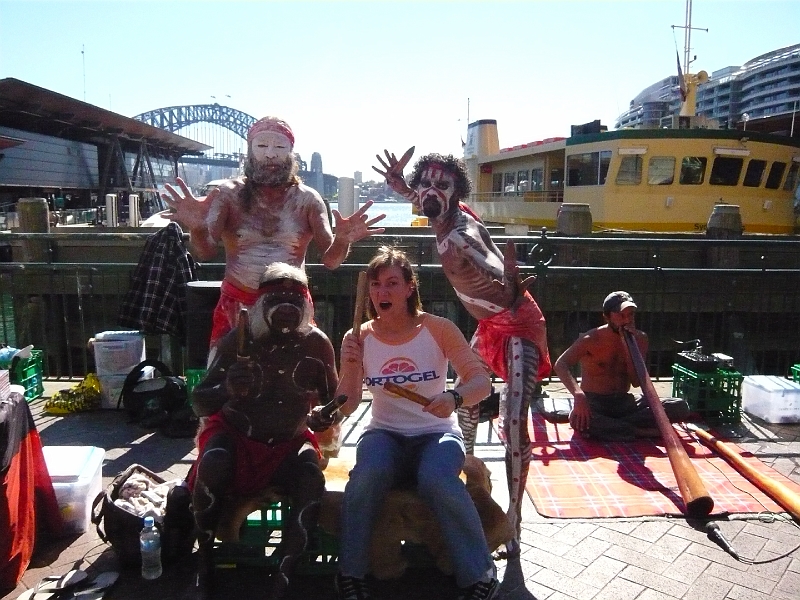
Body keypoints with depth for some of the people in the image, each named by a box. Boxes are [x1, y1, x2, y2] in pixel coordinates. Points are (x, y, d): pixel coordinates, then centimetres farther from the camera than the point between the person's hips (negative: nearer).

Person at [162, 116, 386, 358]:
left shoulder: (308, 199, -1)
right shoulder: (228, 194, -3)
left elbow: (330, 260, -7)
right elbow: (204, 253, -13)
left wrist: (342, 241, -29)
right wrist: (197, 228, -35)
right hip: (237, 305, 0)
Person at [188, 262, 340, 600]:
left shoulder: (316, 343, -8)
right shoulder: (239, 339, -11)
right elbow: (200, 403, -11)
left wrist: (324, 414, -23)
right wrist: (226, 389, -34)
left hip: (288, 442, 1)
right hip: (236, 434, 0)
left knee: (312, 483, -28)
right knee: (213, 465, -32)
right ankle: (203, 567, -13)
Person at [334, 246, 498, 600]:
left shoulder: (438, 329, -6)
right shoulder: (359, 337, -1)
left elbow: (482, 381, -10)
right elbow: (346, 408, -2)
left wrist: (454, 397, -32)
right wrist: (350, 368, -21)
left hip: (437, 433, -1)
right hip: (385, 433, 2)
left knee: (437, 479, -33)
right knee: (368, 473, -32)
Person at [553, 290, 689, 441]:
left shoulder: (640, 338, 3)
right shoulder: (591, 339, -9)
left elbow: (637, 382, -4)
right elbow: (560, 365, -20)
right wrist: (578, 394, -36)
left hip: (625, 402, 5)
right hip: (594, 403, -4)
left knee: (681, 406, -16)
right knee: (578, 420, -40)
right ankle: (642, 432, -22)